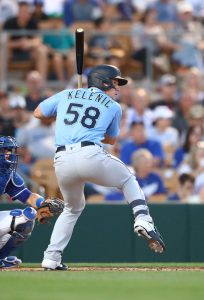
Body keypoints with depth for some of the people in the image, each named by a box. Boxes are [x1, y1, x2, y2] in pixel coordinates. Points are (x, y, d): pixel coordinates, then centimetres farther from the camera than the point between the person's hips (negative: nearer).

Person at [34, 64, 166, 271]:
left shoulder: (67, 95, 22)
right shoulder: (113, 107, 17)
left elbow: (38, 113, 26)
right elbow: (111, 139, 28)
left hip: (62, 161, 3)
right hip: (90, 155, -3)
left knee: (72, 208, 27)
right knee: (128, 180, 24)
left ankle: (51, 257, 16)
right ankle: (143, 221, 0)